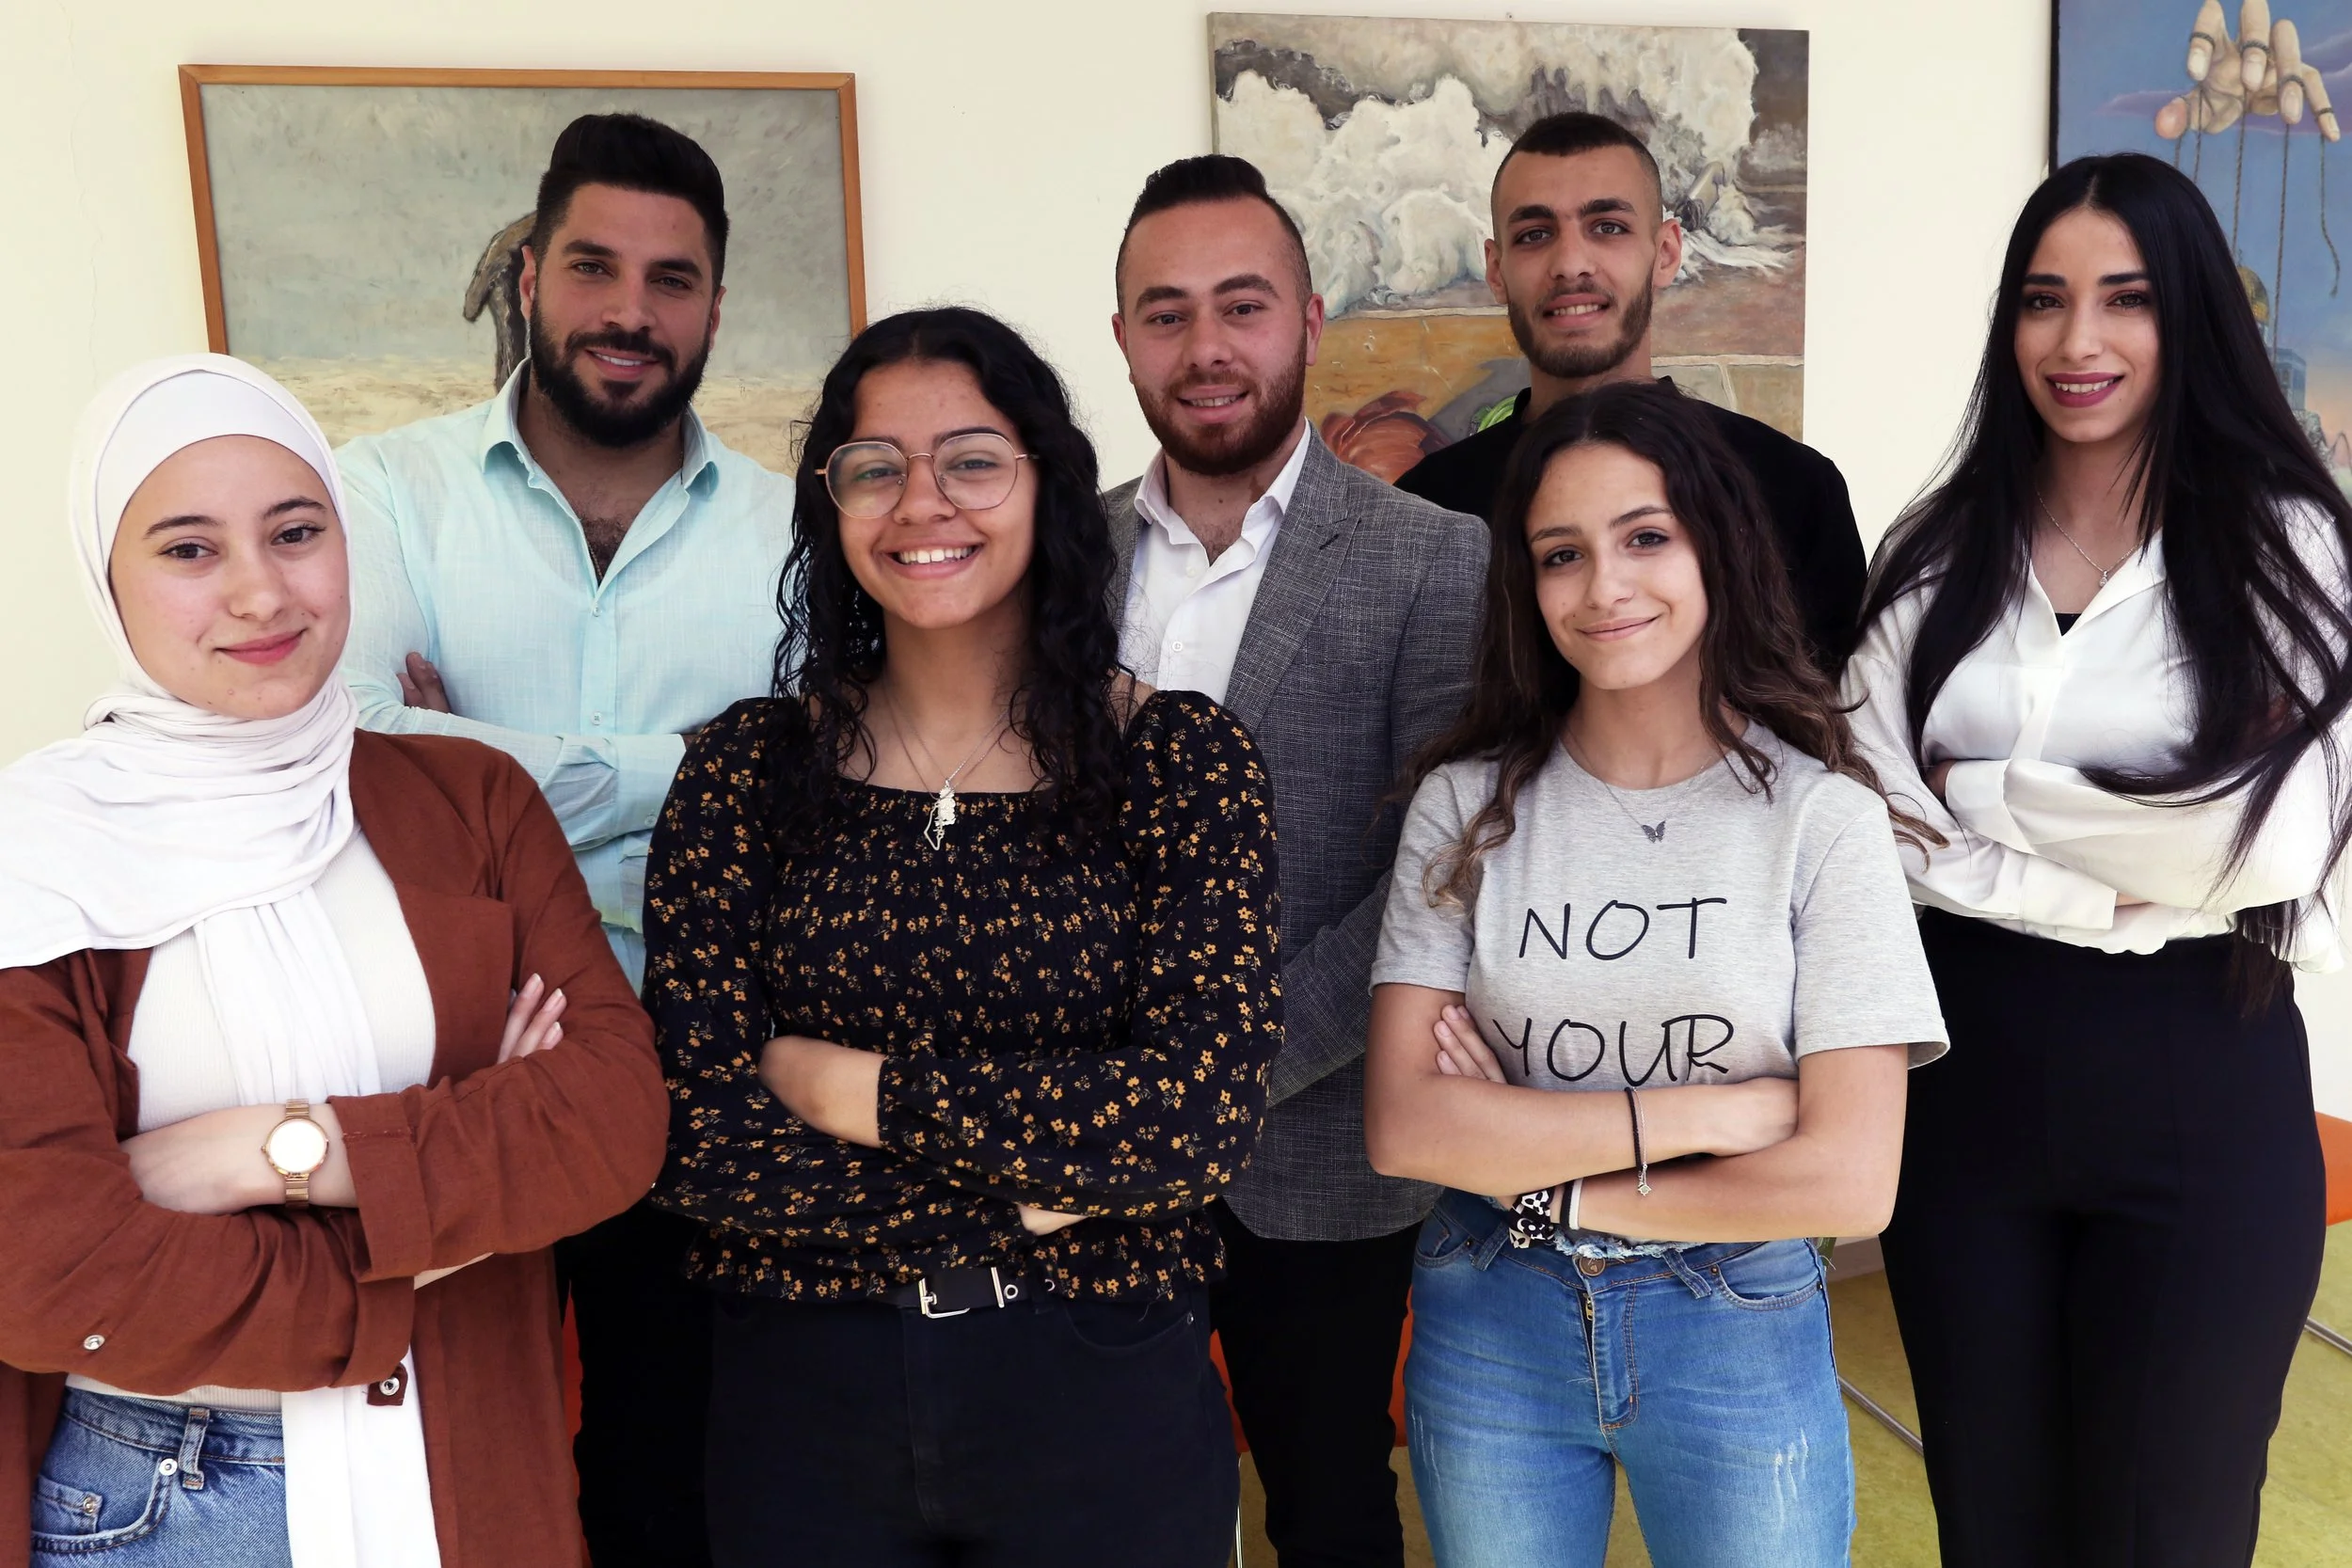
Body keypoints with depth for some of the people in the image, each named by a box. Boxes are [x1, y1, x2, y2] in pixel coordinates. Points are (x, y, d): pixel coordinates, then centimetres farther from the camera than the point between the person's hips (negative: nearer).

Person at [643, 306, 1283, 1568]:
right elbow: (696, 1140, -10)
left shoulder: (1182, 762, -7)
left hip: (1102, 1400, 0)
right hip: (798, 1402, 1)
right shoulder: (745, 769, -4)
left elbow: (1205, 1115, -17)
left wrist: (852, 1091, -14)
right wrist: (1038, 1175, -14)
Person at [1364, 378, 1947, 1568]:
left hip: (1738, 1337, -1)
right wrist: (1697, 1114, -19)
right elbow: (1404, 1123, -13)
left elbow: (1849, 1181, -15)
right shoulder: (1466, 804, -6)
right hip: (1488, 1332, 2)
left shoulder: (1822, 817, -10)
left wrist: (1542, 1184, -12)